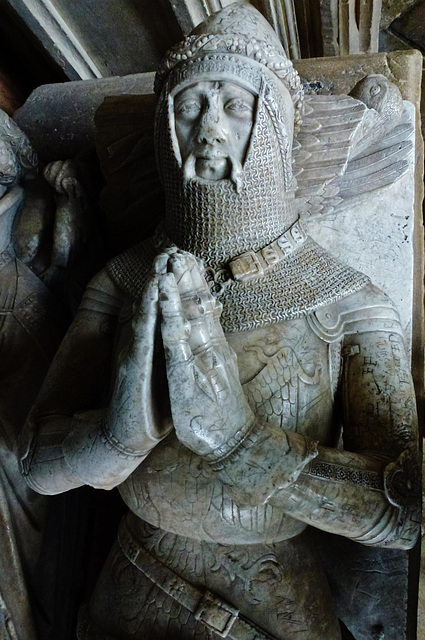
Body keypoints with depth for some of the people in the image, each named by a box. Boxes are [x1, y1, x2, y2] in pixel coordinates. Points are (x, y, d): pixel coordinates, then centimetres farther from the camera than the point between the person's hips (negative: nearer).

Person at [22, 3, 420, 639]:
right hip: (136, 588, 2)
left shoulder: (351, 301, -16)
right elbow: (41, 464, -14)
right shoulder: (126, 281, -12)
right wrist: (124, 427, -35)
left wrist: (234, 430, -36)